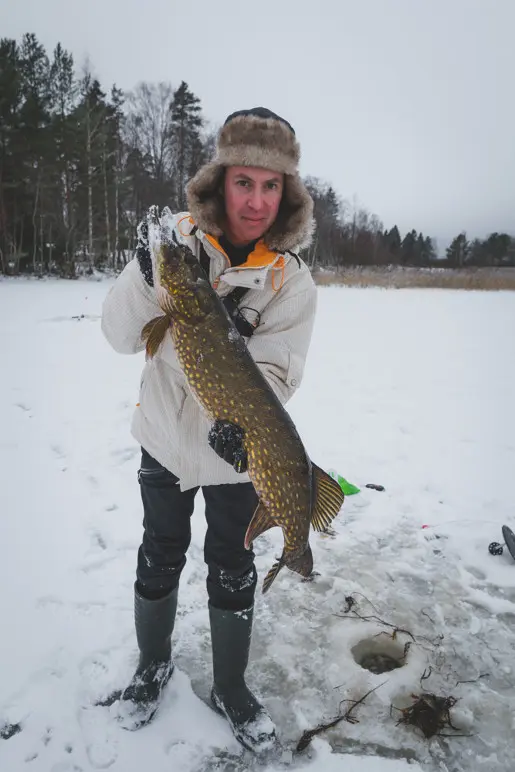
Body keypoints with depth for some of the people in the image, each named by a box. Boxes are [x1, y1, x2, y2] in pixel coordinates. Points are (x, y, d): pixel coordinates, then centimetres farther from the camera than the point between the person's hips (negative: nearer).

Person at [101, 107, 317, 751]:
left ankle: (231, 689, 40)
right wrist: (145, 278, -31)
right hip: (165, 437, 1)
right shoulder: (178, 239, -11)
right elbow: (122, 337, -12)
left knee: (233, 573, 13)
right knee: (159, 559, 18)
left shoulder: (292, 280, -12)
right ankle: (153, 665, 47)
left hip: (237, 453, -1)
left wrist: (239, 420, -37)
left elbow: (276, 371, -17)